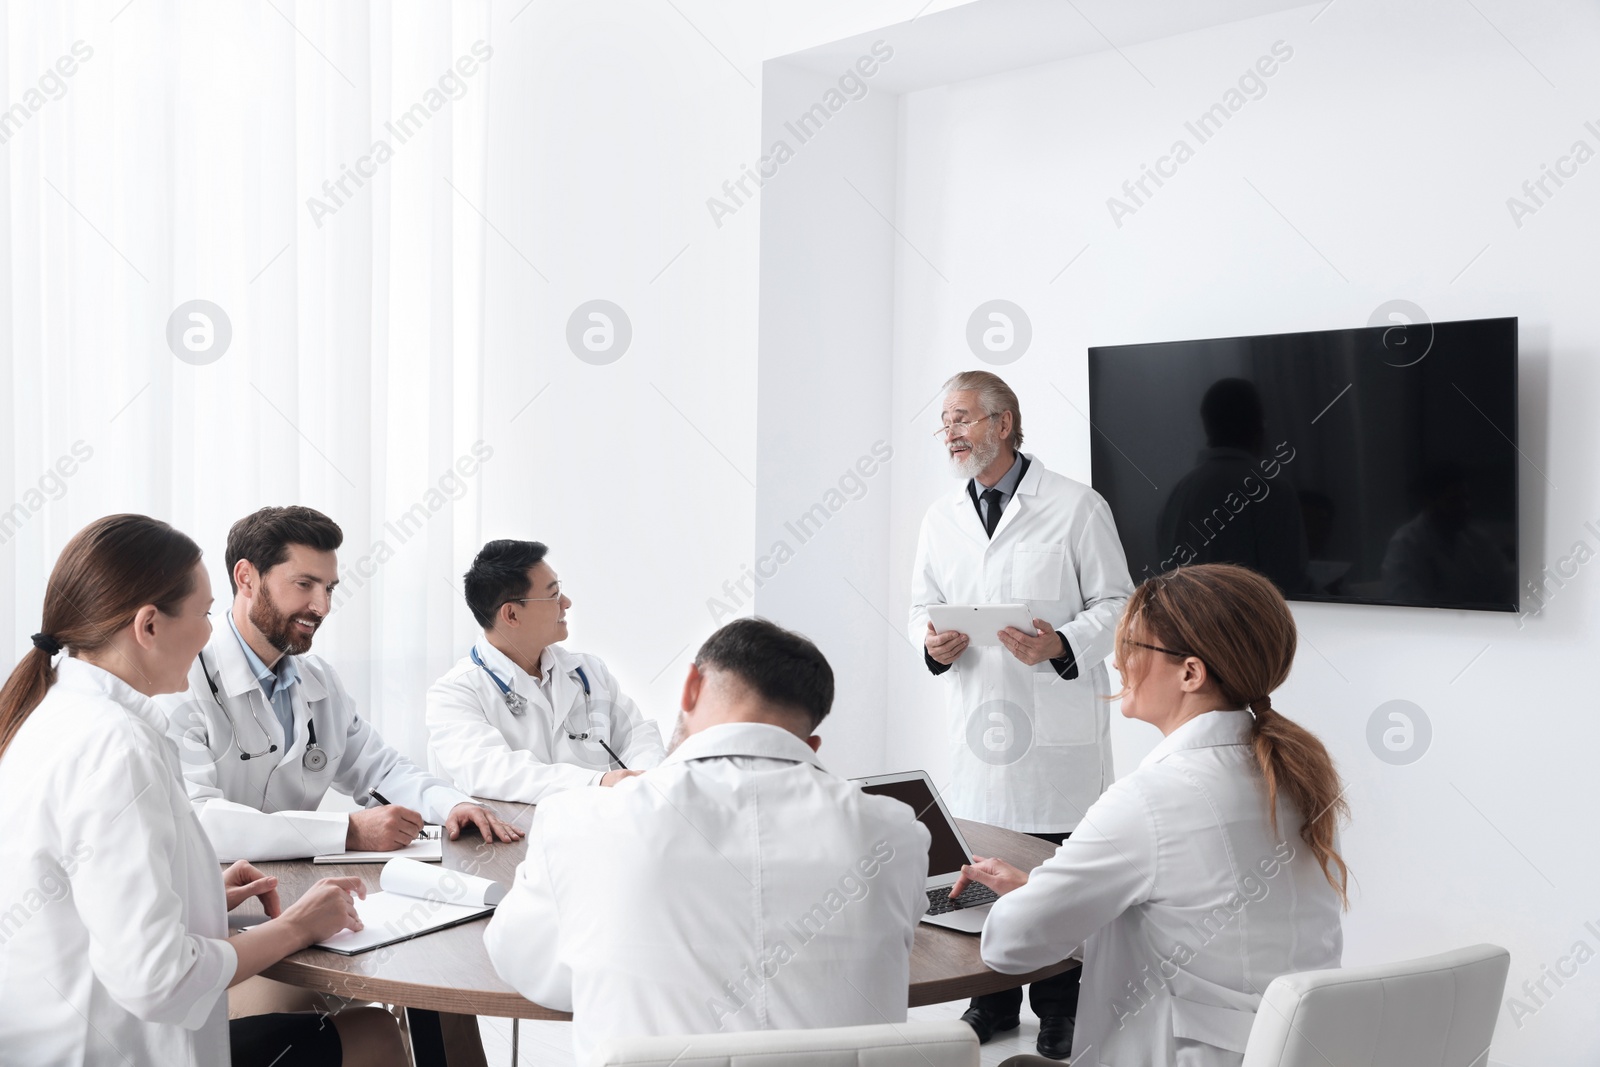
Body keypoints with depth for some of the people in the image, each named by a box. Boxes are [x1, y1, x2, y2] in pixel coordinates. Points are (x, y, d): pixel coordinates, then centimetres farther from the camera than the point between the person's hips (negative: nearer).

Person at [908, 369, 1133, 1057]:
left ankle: (1060, 1015, 16)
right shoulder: (941, 518, 12)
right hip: (977, 729, 5)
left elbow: (1115, 603, -3)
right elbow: (922, 605, 18)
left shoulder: (1077, 507, -4)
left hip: (1057, 733, -5)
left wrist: (1062, 645, -21)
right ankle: (993, 1000, 28)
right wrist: (932, 641, -5)